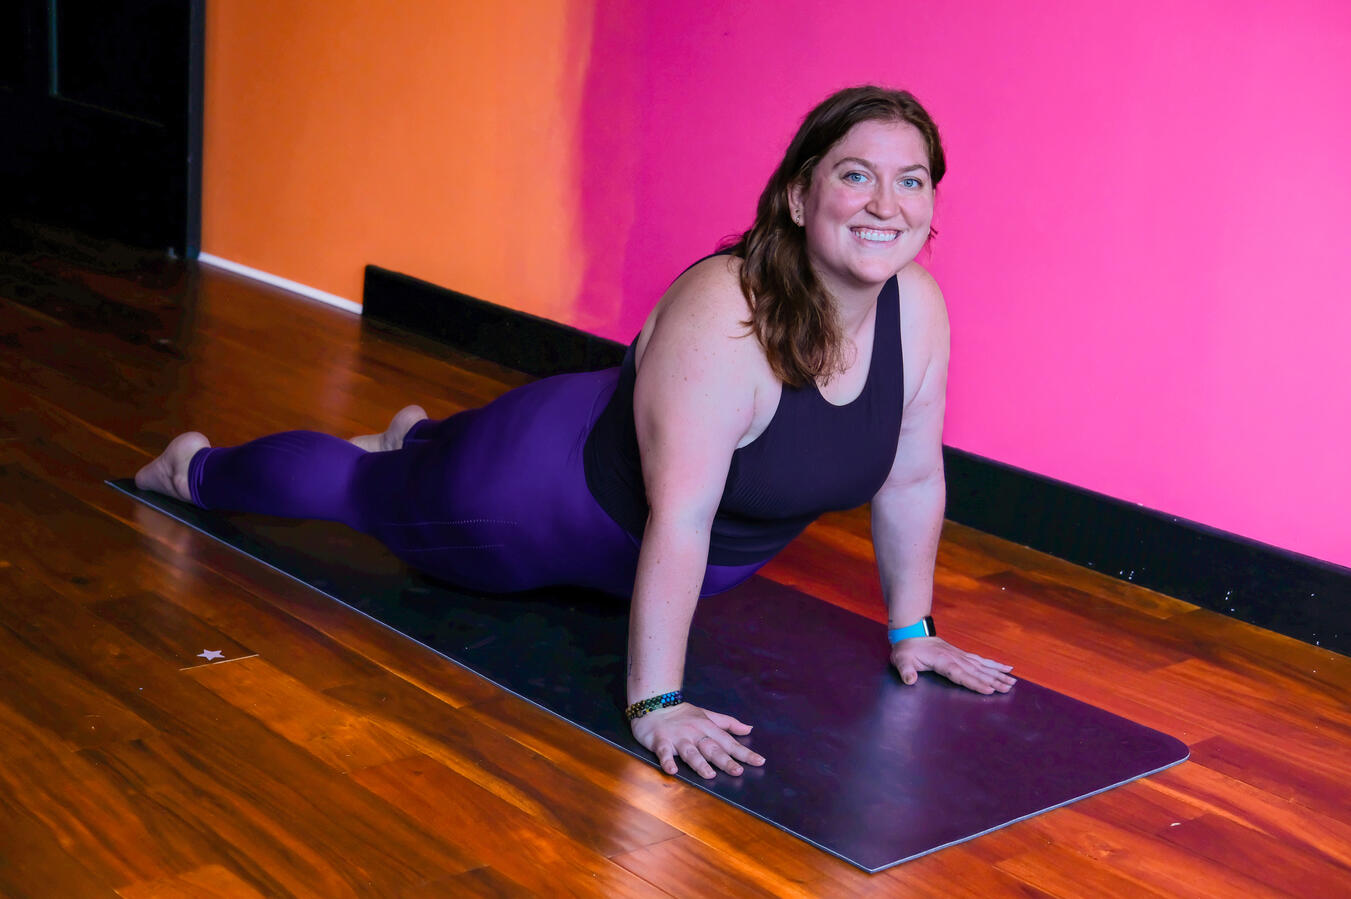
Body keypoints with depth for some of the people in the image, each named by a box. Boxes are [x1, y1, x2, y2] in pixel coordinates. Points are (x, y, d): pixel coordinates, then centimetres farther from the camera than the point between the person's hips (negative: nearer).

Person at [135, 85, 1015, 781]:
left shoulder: (919, 309, -19)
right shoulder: (722, 317, -39)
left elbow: (913, 480, -7)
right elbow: (678, 519, -41)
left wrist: (910, 630, -1)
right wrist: (655, 704, -41)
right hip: (559, 493, -6)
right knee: (356, 489, 19)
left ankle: (419, 437, 66)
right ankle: (196, 465, 47)